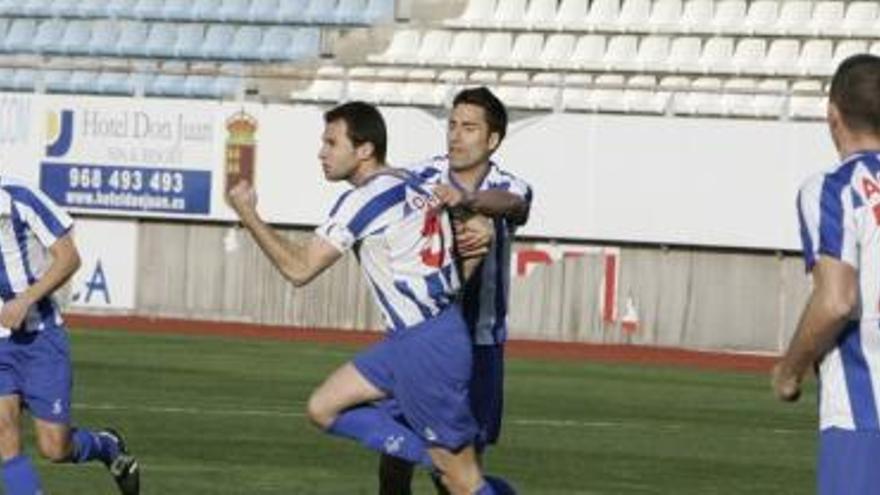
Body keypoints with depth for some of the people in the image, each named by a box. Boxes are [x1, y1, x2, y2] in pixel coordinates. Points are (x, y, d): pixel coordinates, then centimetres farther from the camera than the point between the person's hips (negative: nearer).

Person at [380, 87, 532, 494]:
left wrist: (466, 201, -53)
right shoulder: (420, 178, -3)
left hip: (479, 341, 0)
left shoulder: (510, 189, -5)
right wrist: (452, 235, -42)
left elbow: (510, 203, -30)